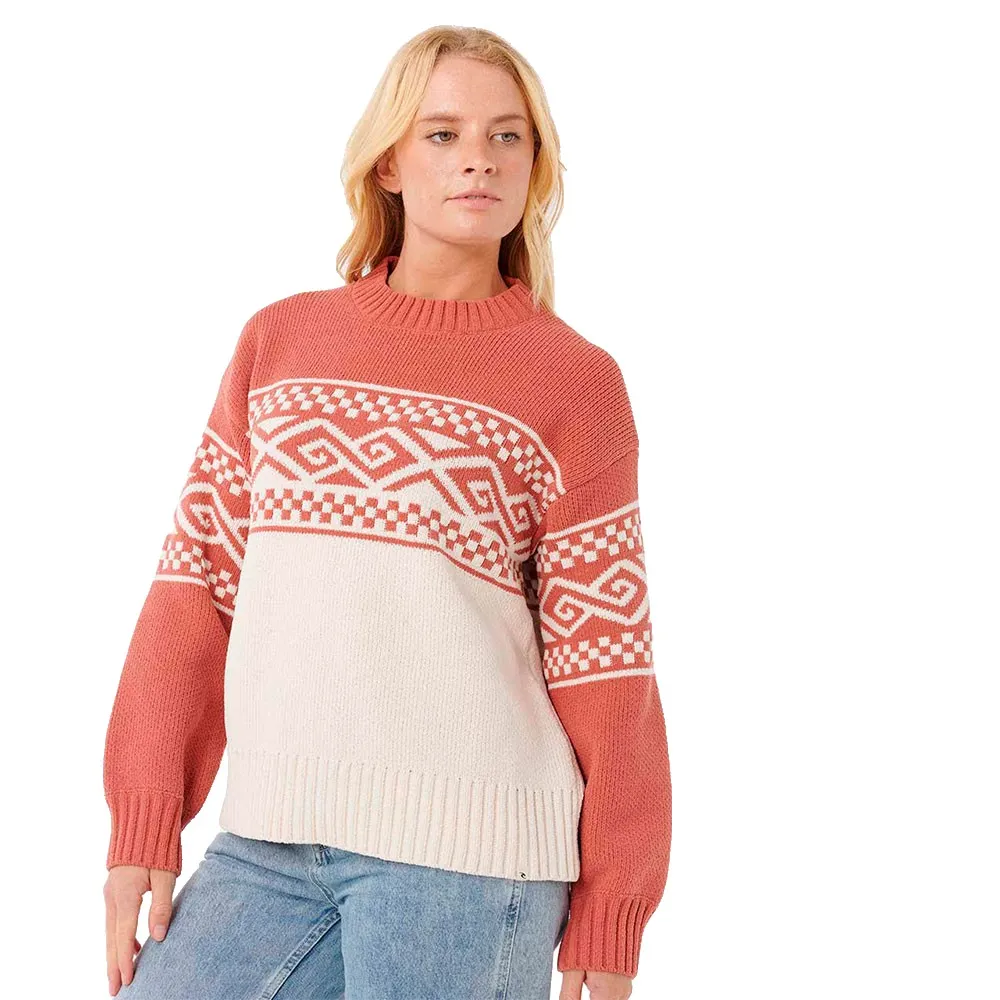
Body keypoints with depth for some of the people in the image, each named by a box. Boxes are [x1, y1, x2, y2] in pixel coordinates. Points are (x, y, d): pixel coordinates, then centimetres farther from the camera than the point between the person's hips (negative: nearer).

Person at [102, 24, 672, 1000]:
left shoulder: (576, 382, 1)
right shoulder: (279, 339, 10)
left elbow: (603, 662, 0)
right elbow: (198, 586, 8)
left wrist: (609, 917, 1)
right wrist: (144, 824, 3)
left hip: (463, 847, -3)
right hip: (264, 844, 4)